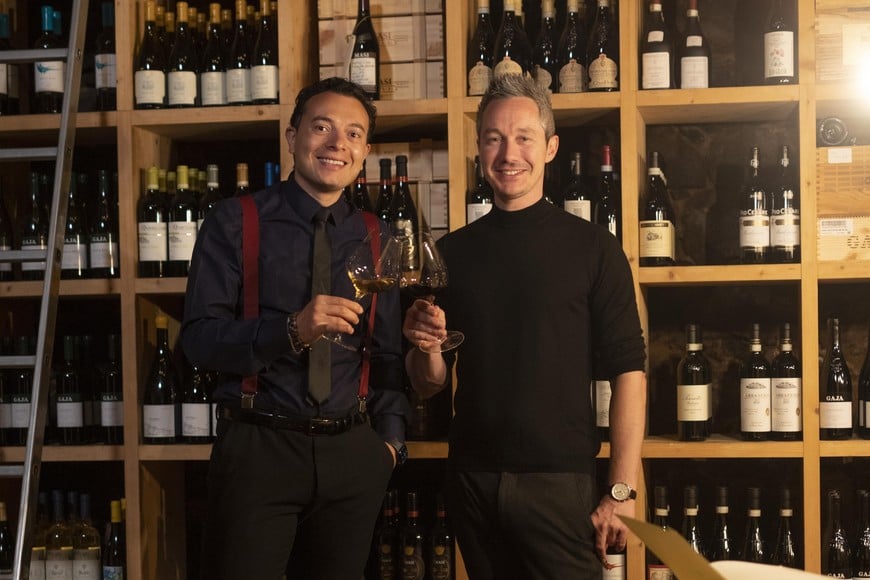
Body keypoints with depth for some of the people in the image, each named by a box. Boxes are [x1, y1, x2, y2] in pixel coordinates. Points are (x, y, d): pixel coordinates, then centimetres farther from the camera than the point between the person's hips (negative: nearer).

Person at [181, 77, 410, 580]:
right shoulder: (236, 223, -3)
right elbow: (199, 338, -10)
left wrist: (390, 438, 2)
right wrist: (292, 331, -24)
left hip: (352, 453, 4)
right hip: (259, 446, -3)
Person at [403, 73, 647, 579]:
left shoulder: (593, 247, -3)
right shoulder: (453, 252, 7)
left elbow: (628, 372, -7)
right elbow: (429, 385, 12)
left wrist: (622, 491, -13)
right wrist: (426, 348, -10)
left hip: (560, 481, -3)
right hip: (473, 481, 4)